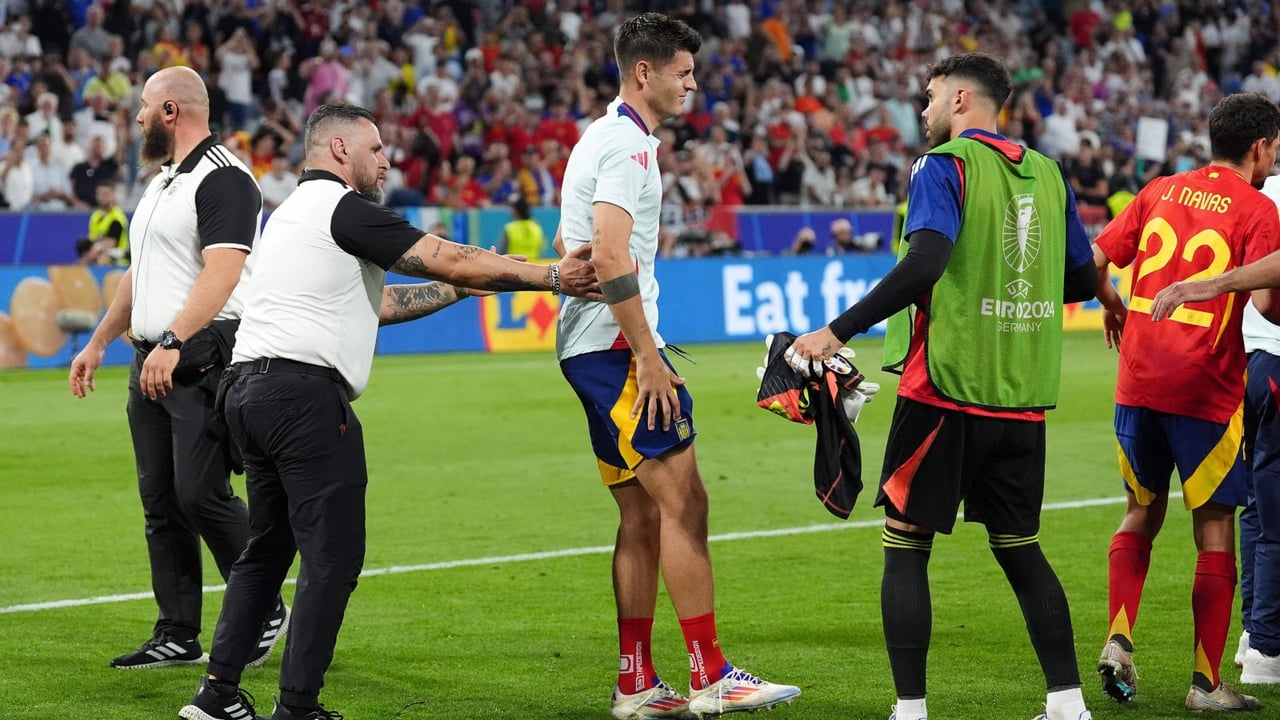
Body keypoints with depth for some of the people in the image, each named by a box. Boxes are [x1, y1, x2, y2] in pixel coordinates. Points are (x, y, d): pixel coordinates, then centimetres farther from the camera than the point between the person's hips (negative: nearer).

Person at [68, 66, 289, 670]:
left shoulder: (223, 180, -11)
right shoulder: (162, 182, 20)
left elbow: (221, 272, -23)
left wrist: (172, 343, -31)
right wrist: (98, 342, 26)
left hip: (203, 359, -9)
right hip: (152, 365, 10)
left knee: (201, 494, -13)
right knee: (160, 502, 6)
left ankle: (264, 614, 3)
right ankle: (178, 636, 10)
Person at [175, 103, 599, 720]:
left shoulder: (293, 213, 24)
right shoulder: (344, 209, -6)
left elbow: (376, 302, 27)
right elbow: (448, 259, -8)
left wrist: (465, 287, 29)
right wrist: (552, 278, -3)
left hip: (249, 386, 10)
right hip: (305, 390, -10)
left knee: (268, 548, 17)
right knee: (333, 555, -6)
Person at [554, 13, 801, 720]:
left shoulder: (602, 137, 20)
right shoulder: (628, 145, -13)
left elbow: (570, 246, 27)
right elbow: (611, 258, -23)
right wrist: (647, 357, -20)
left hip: (589, 349, 10)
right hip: (618, 346, -10)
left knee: (642, 514, 9)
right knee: (683, 502, -10)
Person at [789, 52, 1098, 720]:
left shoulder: (943, 165, -7)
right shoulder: (1046, 173, 11)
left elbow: (925, 263, -22)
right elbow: (1082, 280, 15)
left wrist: (837, 331, -22)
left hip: (945, 390, -6)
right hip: (1022, 398, 6)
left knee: (905, 545, 1)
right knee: (1019, 546, 15)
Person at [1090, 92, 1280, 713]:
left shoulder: (1160, 191, 9)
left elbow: (1094, 258, 9)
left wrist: (1112, 305, 27)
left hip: (1138, 382, 5)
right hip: (1206, 390, -5)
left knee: (1141, 514, 20)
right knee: (1215, 528, 5)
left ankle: (1118, 639, 3)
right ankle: (1206, 682, 6)